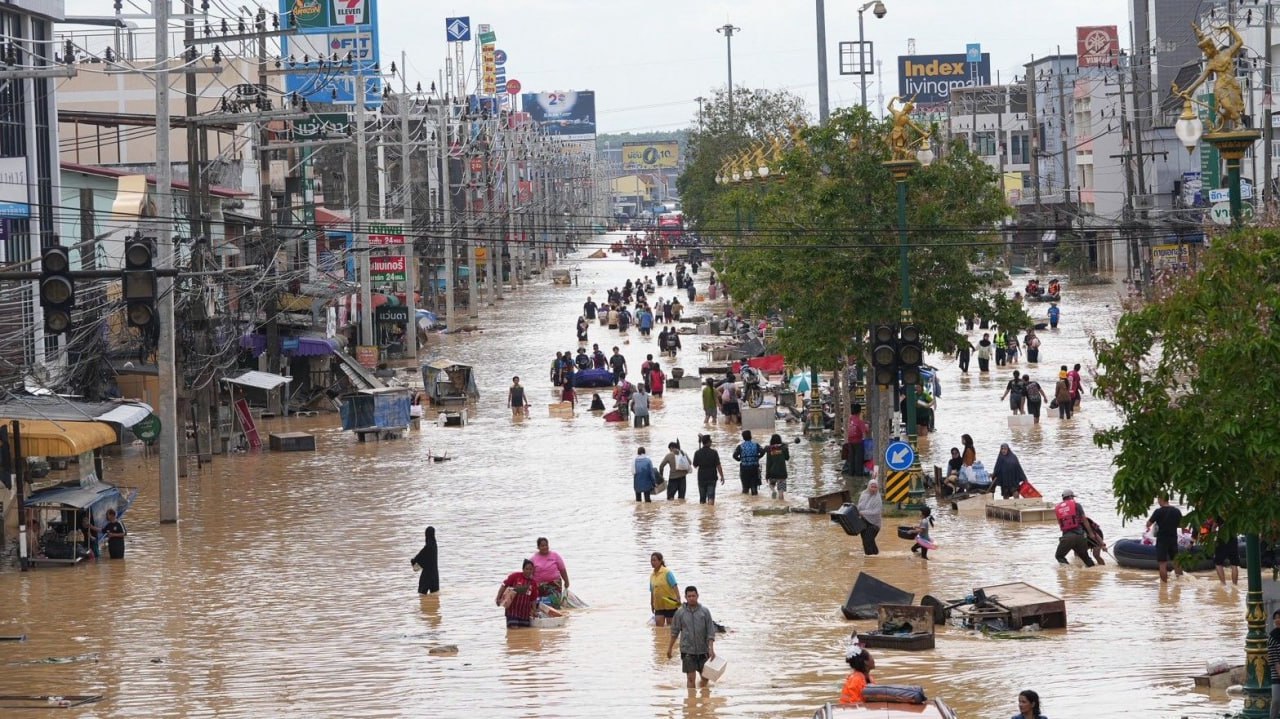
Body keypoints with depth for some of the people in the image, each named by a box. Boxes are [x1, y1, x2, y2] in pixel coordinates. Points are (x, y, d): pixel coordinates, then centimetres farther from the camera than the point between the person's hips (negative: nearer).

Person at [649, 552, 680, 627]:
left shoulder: (667, 573, -10)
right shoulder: (652, 575, 8)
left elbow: (675, 586, -14)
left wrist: (678, 599, -24)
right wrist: (652, 604, 18)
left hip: (670, 605, -5)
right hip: (659, 606, 5)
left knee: (670, 625, 3)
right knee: (659, 627, -6)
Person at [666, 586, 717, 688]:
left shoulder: (705, 611, -1)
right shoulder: (680, 612, -1)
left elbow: (710, 631, -2)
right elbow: (675, 632, 9)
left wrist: (711, 648, -12)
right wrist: (669, 648, 12)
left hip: (703, 650, 1)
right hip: (687, 650, -1)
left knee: (705, 677, 8)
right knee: (691, 678, -6)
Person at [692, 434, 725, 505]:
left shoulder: (697, 453, -3)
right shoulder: (714, 453, -9)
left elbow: (695, 465, 5)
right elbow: (718, 466, -9)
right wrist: (722, 476, 0)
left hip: (701, 478, 2)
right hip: (712, 477, -2)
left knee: (702, 499, 12)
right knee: (711, 496, -5)